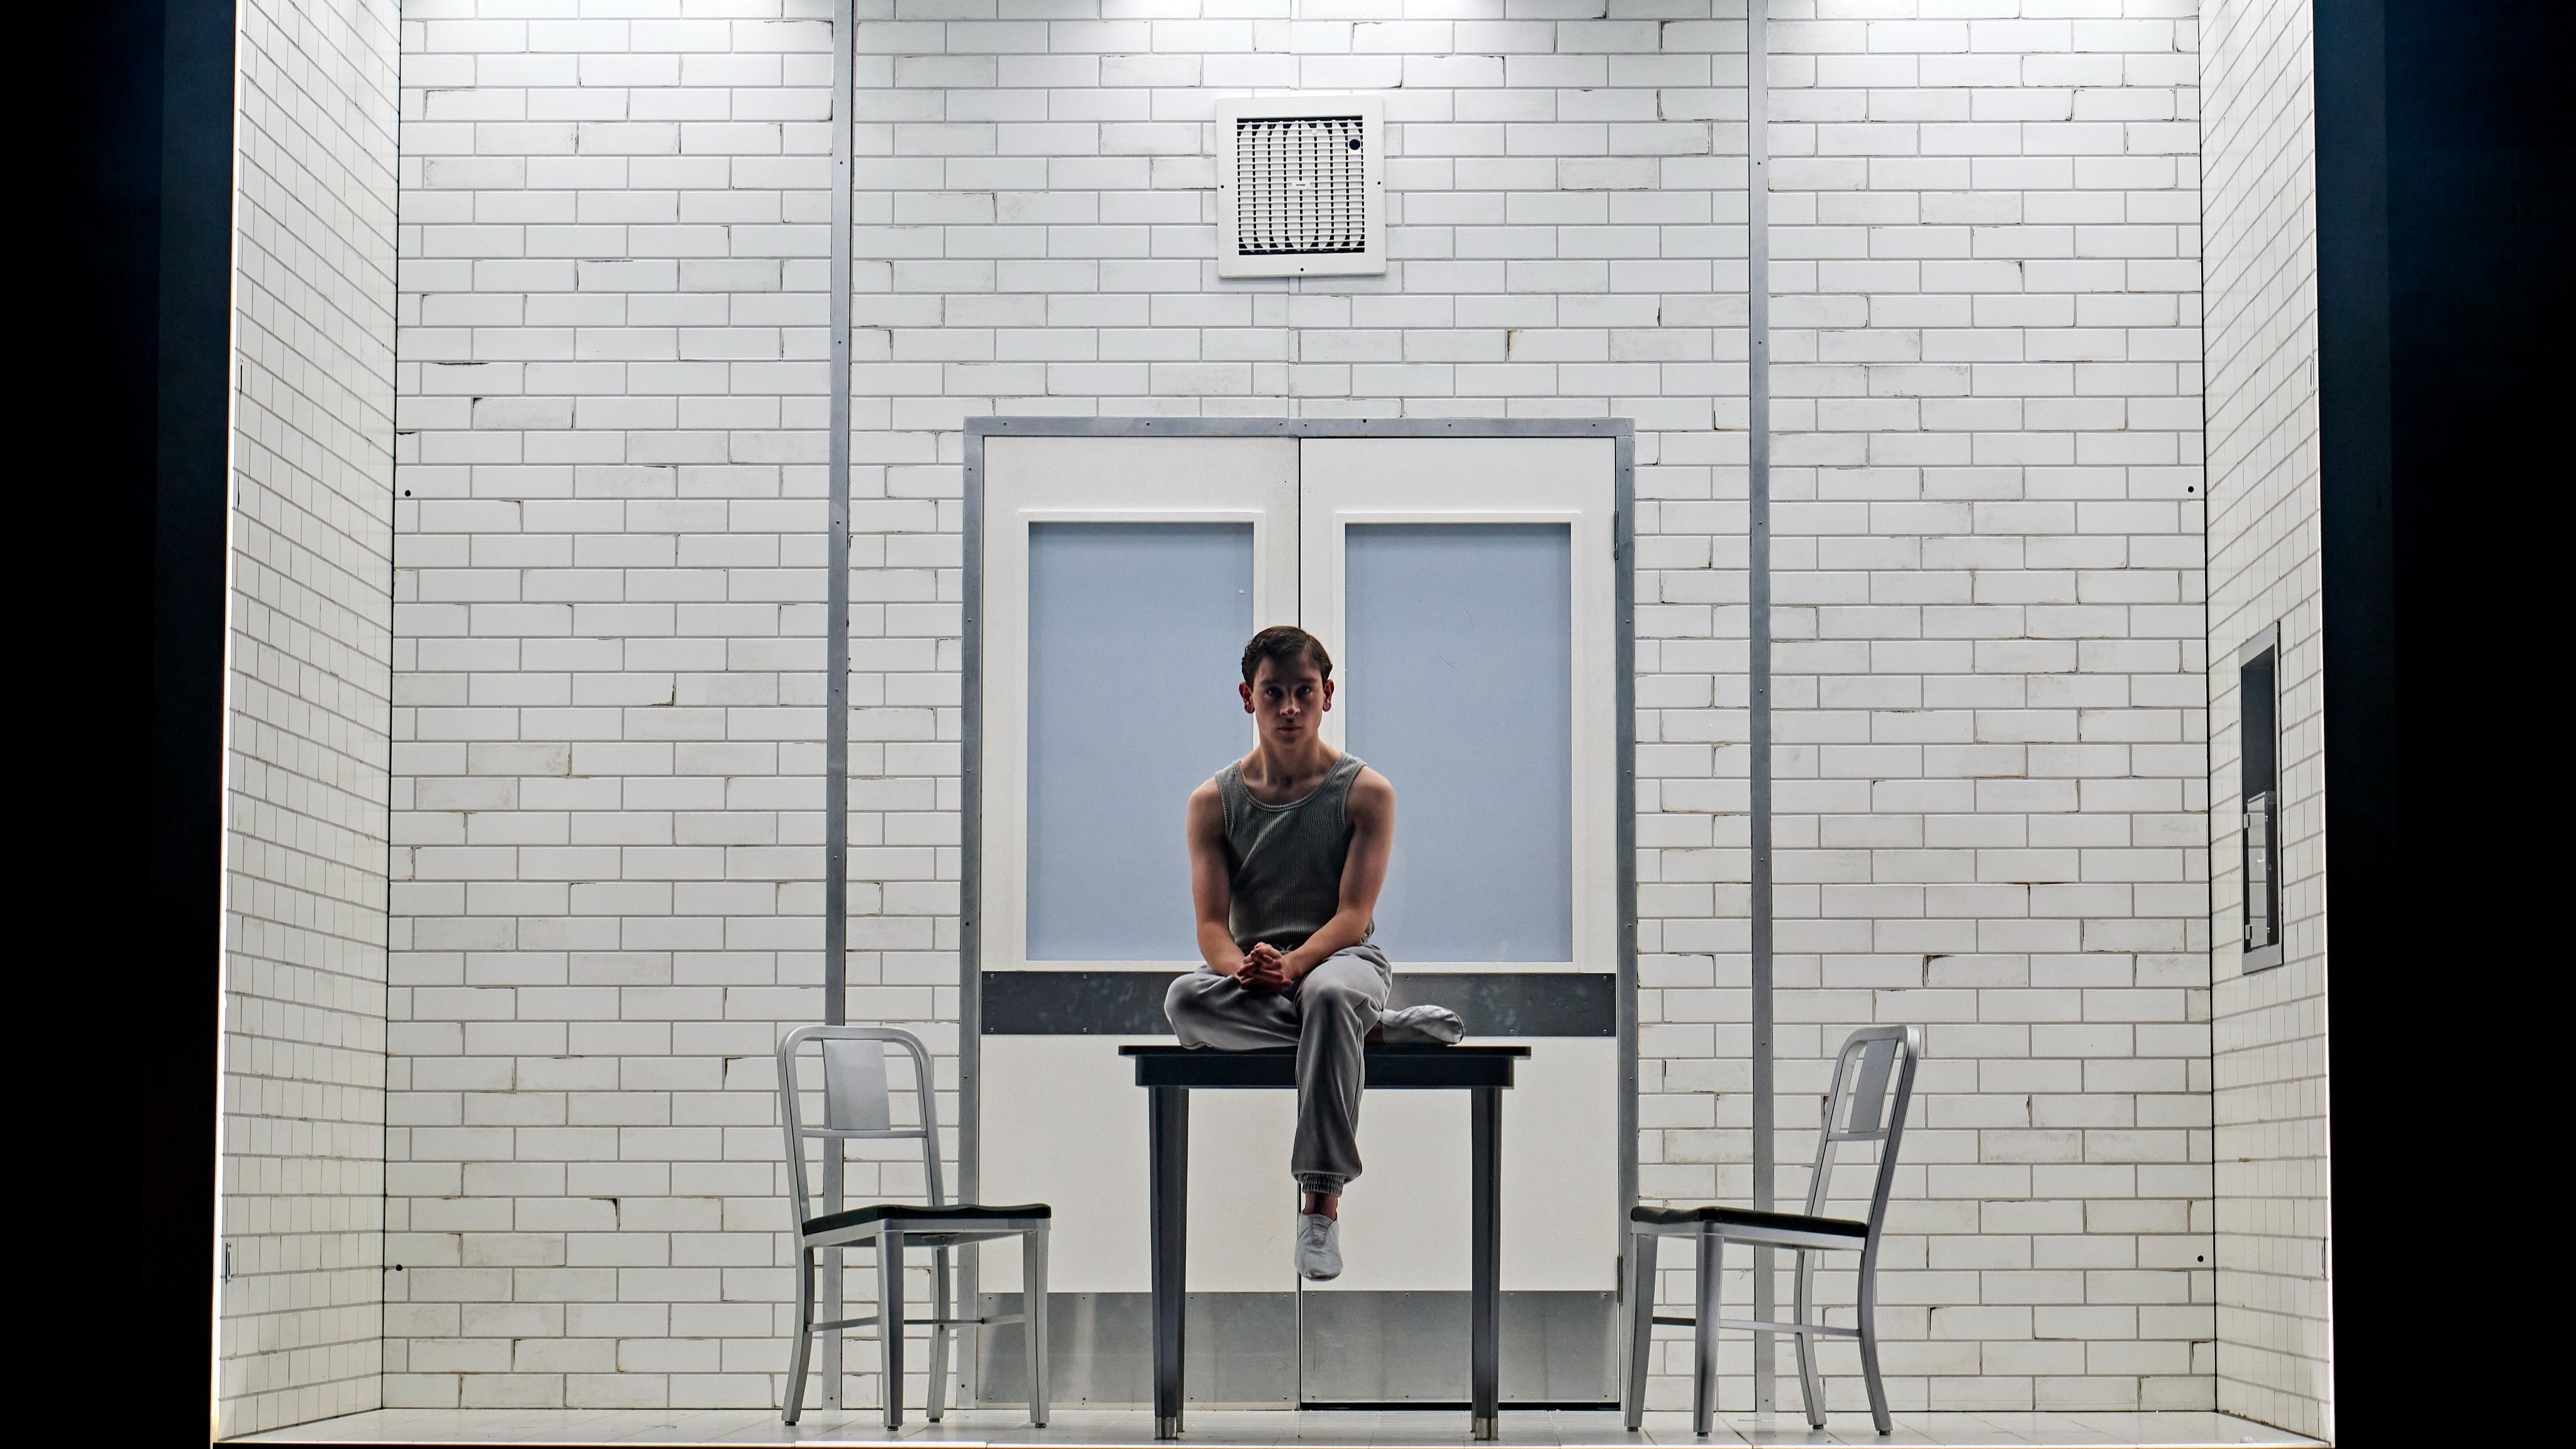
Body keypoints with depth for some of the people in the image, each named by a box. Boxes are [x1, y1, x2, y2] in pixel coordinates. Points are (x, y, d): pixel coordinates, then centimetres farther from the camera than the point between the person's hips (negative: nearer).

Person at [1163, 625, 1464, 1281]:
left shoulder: (1366, 792, -1)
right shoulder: (1213, 801, 5)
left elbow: (1354, 914, -9)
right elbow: (1211, 924, -3)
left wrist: (1293, 964, -28)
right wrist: (1242, 967, -27)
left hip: (1342, 957, -2)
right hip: (1250, 970, 2)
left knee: (1329, 995, -41)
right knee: (1185, 1001, -34)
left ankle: (1322, 1204, -40)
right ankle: (1375, 1029, -24)